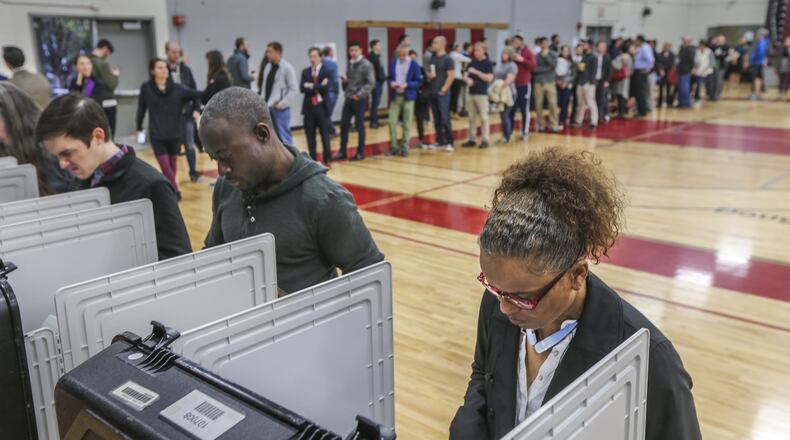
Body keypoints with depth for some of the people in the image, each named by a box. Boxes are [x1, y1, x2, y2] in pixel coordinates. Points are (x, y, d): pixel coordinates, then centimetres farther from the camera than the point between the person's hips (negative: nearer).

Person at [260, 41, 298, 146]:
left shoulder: (287, 68, -8)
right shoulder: (268, 67, 10)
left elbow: (294, 89, -11)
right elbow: (265, 86, 16)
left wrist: (281, 103, -15)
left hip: (281, 109, -6)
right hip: (268, 108, 6)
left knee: (284, 137, 1)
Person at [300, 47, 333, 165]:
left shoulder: (326, 71, -2)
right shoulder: (306, 71, 9)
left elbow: (325, 88, -16)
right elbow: (302, 88, -5)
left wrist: (311, 86, -10)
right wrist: (318, 88, -12)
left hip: (321, 107, -3)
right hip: (309, 107, 4)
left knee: (325, 135, 3)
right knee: (310, 135, 7)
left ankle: (326, 160, 12)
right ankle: (312, 160, 16)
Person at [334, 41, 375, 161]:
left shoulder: (366, 65, -8)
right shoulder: (349, 64, 13)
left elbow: (371, 83, -14)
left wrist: (359, 95, -16)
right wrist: (345, 81, -1)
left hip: (360, 99, -6)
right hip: (348, 99, 6)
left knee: (359, 126, 1)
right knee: (344, 125, 6)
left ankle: (360, 153, 11)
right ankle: (342, 151, 17)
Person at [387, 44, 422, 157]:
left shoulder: (414, 64, -3)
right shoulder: (393, 63, 7)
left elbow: (419, 82, -5)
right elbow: (389, 78, 13)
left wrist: (407, 85, -19)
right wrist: (391, 83, -10)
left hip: (408, 97, -2)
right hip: (395, 96, 3)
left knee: (407, 123, 4)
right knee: (392, 121, -4)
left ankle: (404, 147, 14)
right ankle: (394, 147, 8)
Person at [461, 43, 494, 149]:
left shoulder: (488, 63, -4)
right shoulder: (472, 63, 12)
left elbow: (489, 78, -14)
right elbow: (465, 75, 11)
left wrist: (476, 72, -17)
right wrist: (468, 79, -12)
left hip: (482, 94, -6)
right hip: (471, 93, 6)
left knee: (484, 118, -4)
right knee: (472, 118, 9)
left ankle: (485, 140, -1)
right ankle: (472, 139, 15)